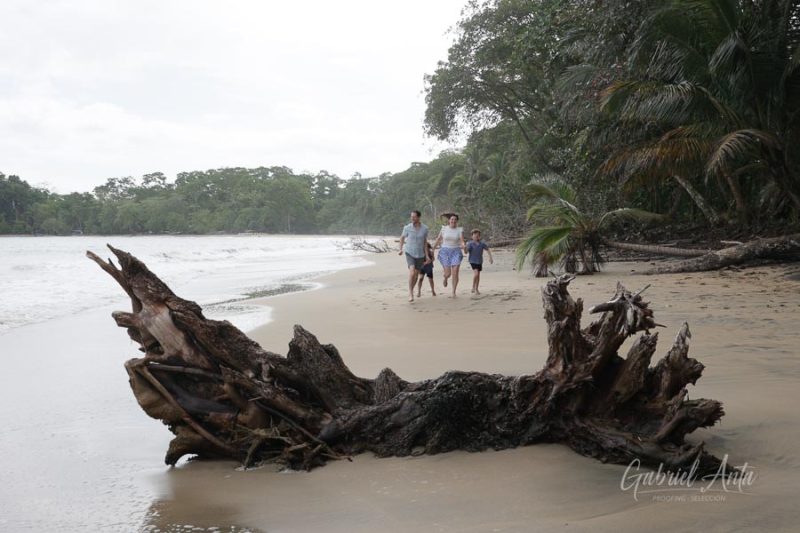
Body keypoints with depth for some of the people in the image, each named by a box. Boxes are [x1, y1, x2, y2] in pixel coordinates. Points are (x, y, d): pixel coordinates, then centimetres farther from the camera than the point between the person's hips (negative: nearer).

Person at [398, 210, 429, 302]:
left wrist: (427, 256, -3)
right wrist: (400, 250, 2)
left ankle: (411, 290, 35)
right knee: (412, 272, -22)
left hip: (420, 255, 2)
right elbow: (402, 237, 9)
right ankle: (411, 294, -15)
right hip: (410, 253, -2)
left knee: (416, 275, 11)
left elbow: (425, 242, 2)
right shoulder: (407, 228, -10)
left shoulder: (425, 229, -7)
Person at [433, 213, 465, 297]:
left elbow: (462, 242, -8)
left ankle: (454, 293, 5)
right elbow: (438, 239, 11)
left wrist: (463, 246, -30)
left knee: (455, 273, -7)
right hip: (445, 252, 0)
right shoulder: (444, 229, 0)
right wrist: (433, 248, 17)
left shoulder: (460, 230, -1)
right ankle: (445, 278, 33)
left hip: (456, 252, 0)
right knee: (448, 273, -6)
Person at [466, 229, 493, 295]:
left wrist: (490, 257, 6)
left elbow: (488, 250, 10)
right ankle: (473, 288, -3)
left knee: (478, 275, 11)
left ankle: (476, 289, 24)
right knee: (476, 273, -20)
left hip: (479, 261, 4)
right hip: (473, 261, -4)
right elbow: (466, 251, -21)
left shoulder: (482, 243, -2)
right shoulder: (470, 244, -11)